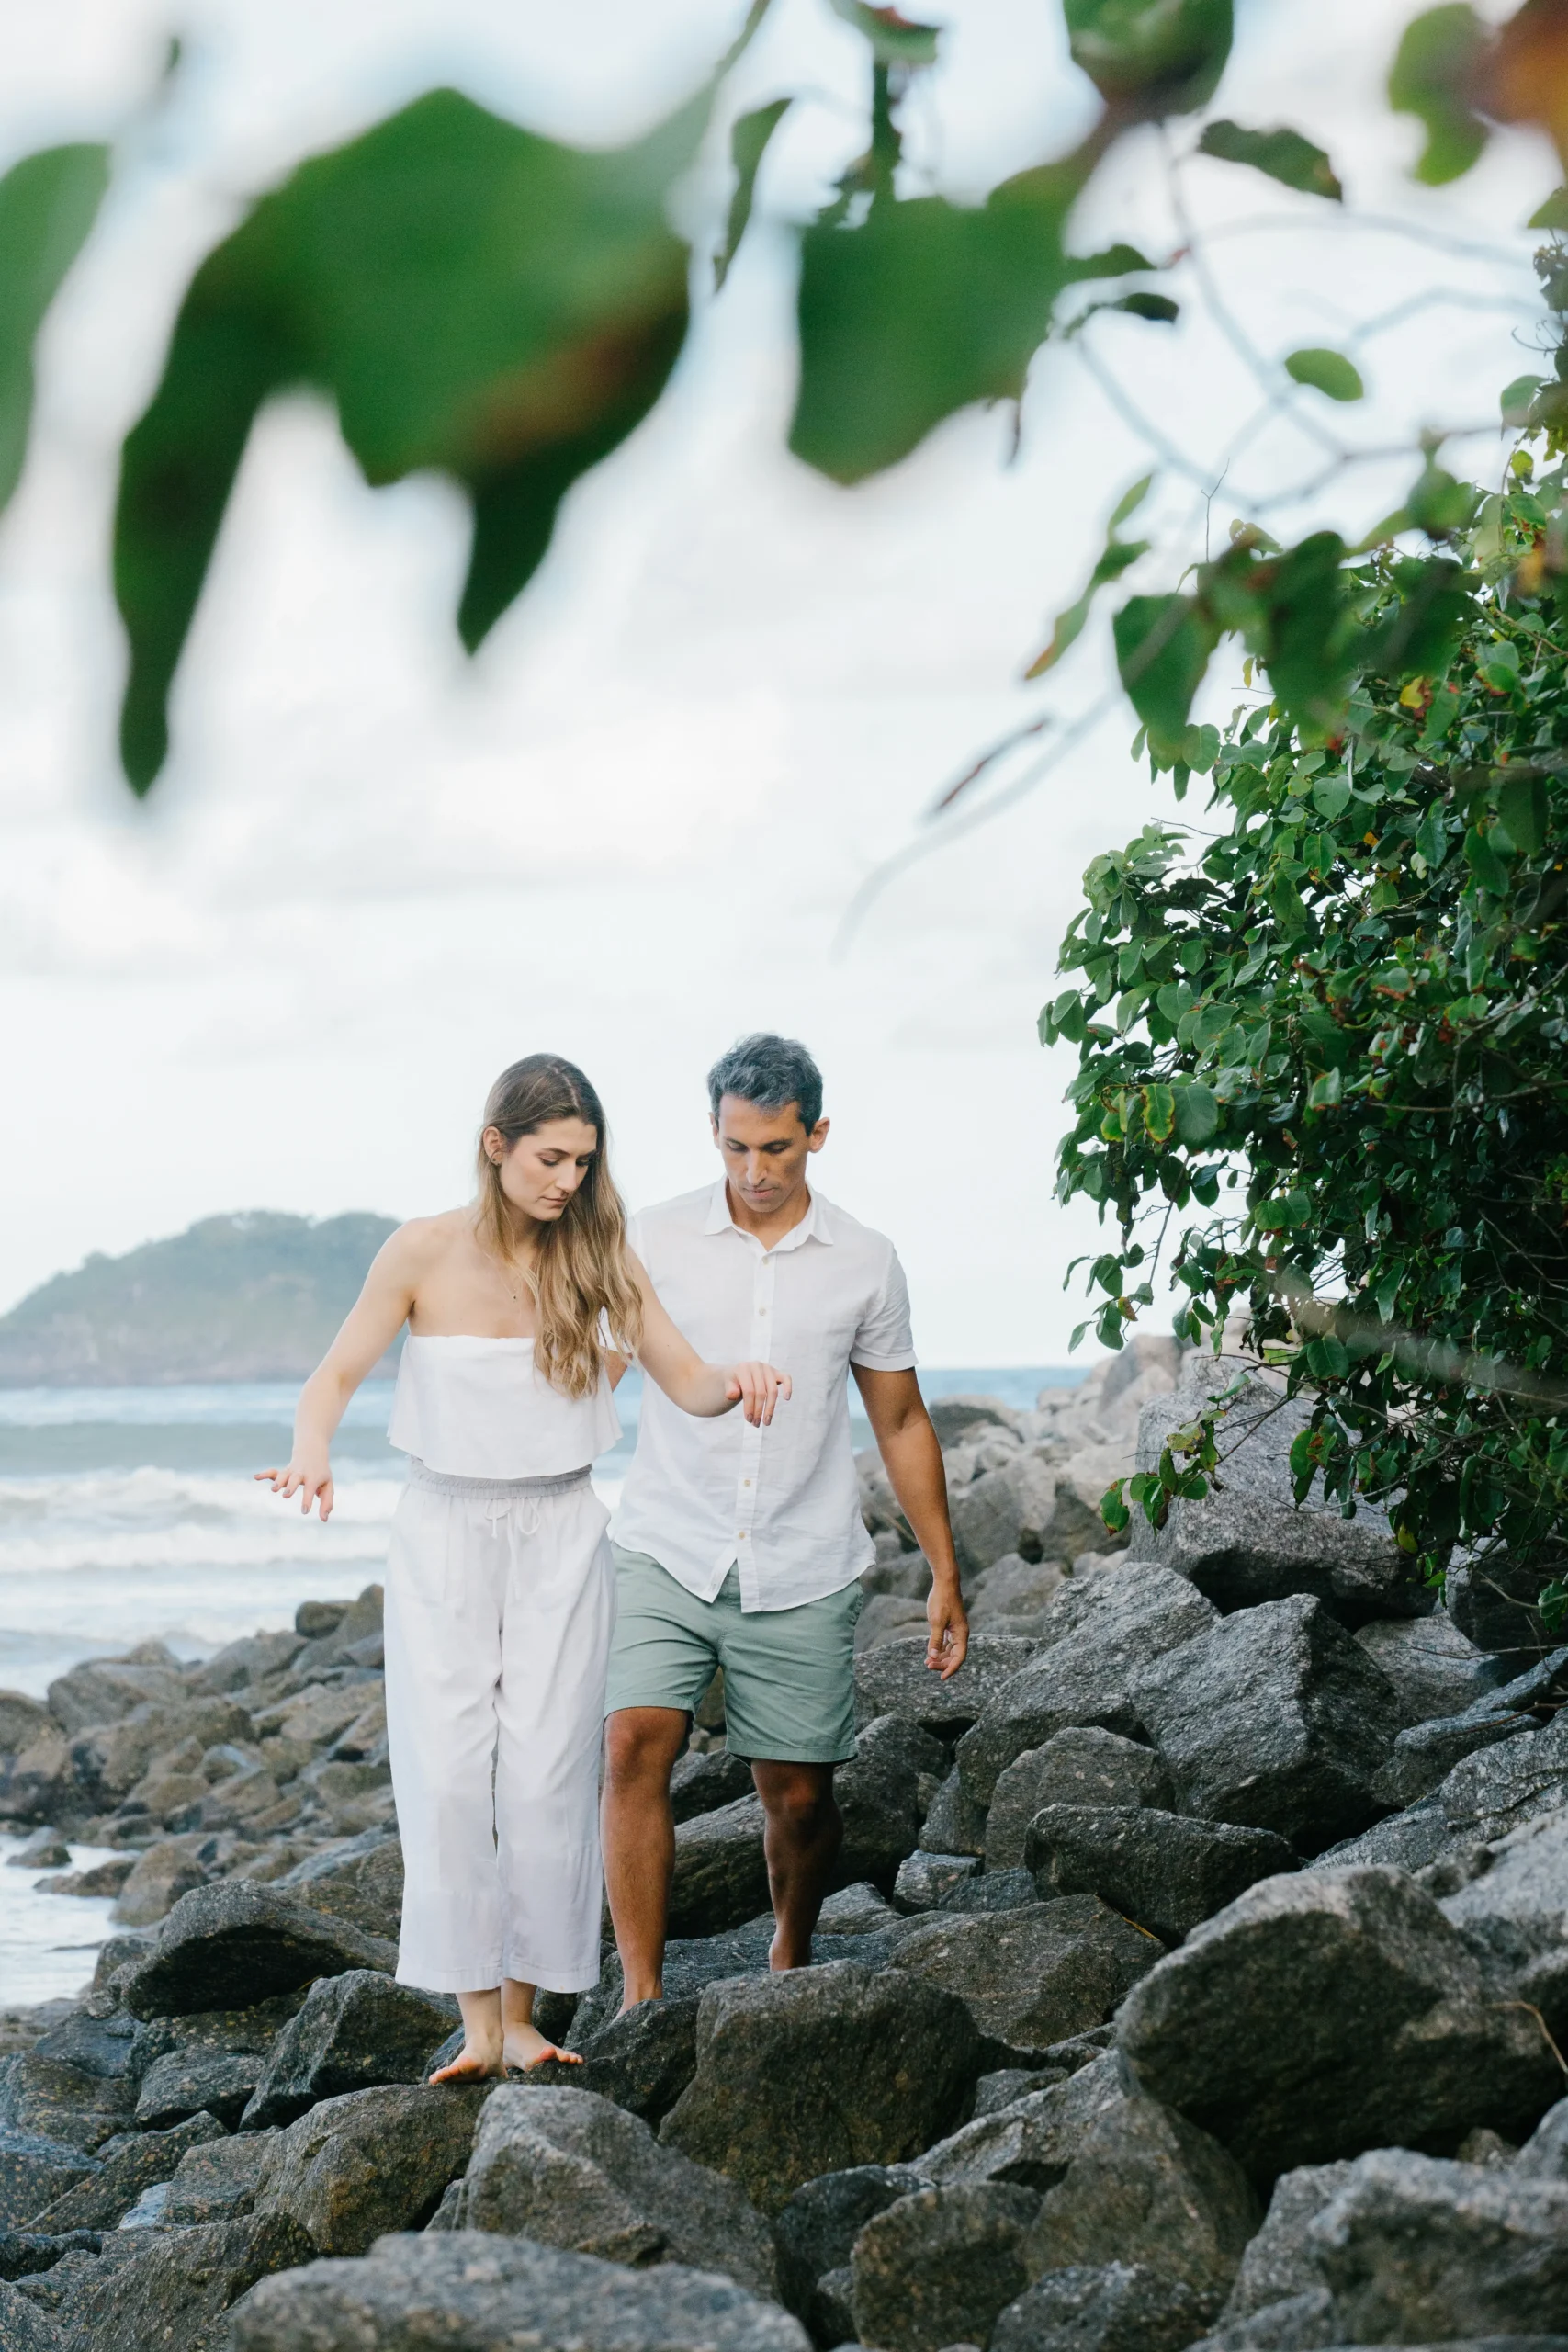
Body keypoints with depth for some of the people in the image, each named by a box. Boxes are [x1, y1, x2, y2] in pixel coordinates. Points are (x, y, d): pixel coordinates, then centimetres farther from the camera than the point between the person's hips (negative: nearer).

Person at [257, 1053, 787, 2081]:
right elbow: (336, 1377, -5)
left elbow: (690, 1384, 0)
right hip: (444, 1533, -1)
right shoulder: (427, 1253, -5)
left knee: (547, 1773, -4)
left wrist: (740, 1379, -24)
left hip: (560, 1536, 1)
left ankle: (524, 2012, 7)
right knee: (448, 1772, -9)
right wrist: (312, 1452, -26)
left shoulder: (599, 1258, 0)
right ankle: (477, 2019, -5)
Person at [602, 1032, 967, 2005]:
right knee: (634, 1747, -19)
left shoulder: (865, 1262, 4)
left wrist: (945, 1575, 12)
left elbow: (901, 1422, 13)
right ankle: (642, 1997, -15)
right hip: (668, 1556, -1)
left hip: (802, 1575, 1)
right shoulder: (653, 1241, 0)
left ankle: (792, 1956, 33)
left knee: (800, 1796, 5)